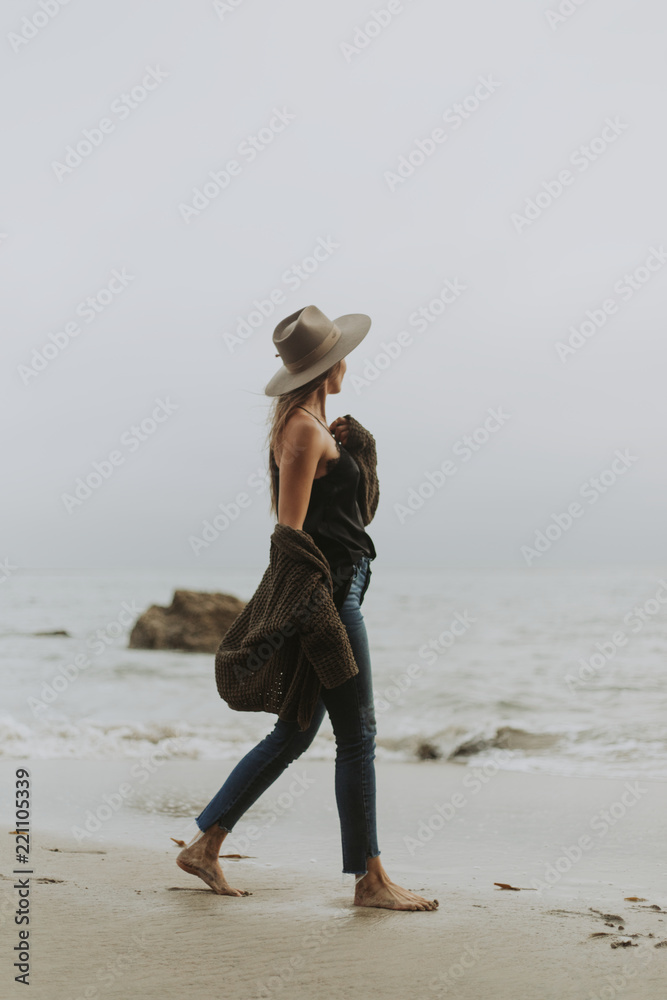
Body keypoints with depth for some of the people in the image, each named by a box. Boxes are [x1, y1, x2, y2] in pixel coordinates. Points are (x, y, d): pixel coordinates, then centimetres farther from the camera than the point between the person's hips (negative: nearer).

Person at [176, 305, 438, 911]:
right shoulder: (305, 430, -13)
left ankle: (205, 846, 17)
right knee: (357, 733, -3)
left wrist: (339, 451, 17)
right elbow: (290, 527, -18)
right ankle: (370, 879, 4)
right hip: (328, 591, -10)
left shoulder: (303, 424, 17)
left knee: (294, 734, 13)